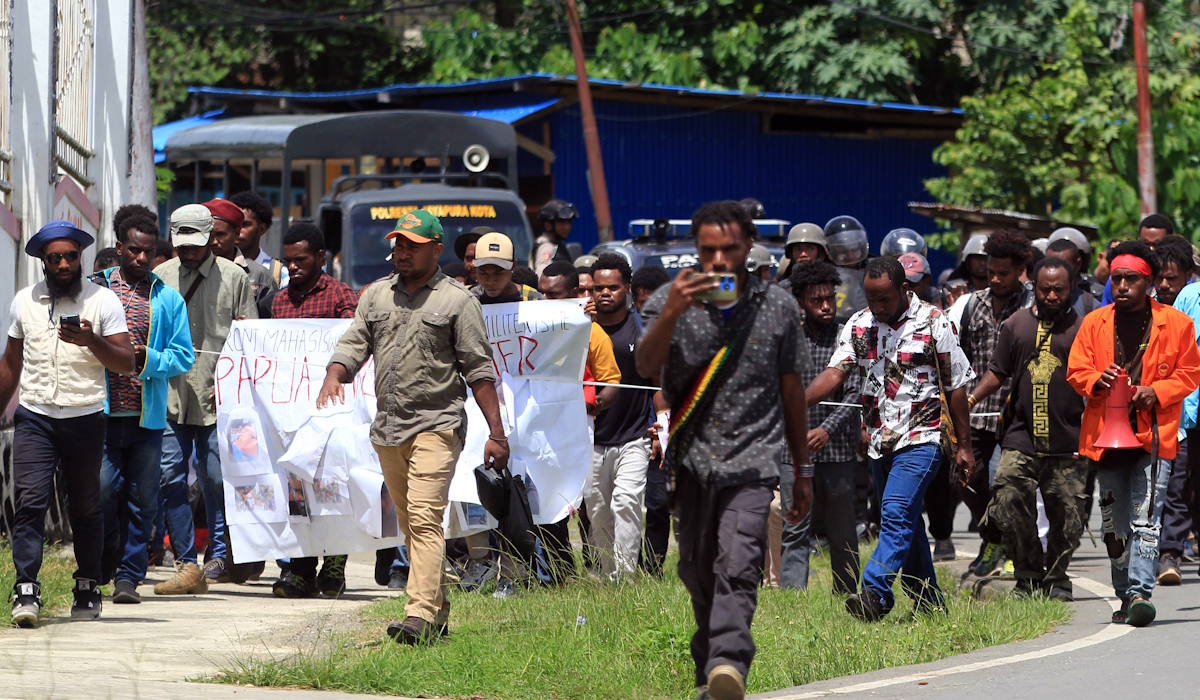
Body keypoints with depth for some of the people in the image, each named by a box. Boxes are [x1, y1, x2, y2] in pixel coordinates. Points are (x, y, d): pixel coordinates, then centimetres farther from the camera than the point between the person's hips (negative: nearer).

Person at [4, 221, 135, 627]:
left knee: (85, 508, 7)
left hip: (85, 420, -1)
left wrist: (90, 340, -21)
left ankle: (88, 590, 20)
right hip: (34, 418, 1)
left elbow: (126, 363, -4)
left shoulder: (102, 301, 1)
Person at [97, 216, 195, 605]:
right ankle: (100, 571, 13)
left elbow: (183, 357, 5)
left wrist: (146, 360, -12)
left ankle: (129, 575, 9)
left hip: (148, 416, 1)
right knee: (103, 492, -6)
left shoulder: (168, 300, 9)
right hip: (102, 412, -1)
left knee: (142, 497, 2)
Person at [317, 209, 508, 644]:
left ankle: (421, 616, -26)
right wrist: (334, 376, -13)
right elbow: (353, 346, 11)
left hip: (436, 425, -6)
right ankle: (439, 613, 20)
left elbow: (478, 370, -1)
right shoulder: (375, 295, 15)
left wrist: (496, 433, -5)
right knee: (410, 524, 11)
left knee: (424, 519, -18)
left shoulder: (456, 302, 0)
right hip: (387, 428, 6)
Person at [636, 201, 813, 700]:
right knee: (697, 572, 7)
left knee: (738, 568, -20)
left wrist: (803, 471, 20)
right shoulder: (670, 302, 5)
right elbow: (645, 368, -11)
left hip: (752, 458, -2)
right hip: (690, 459, 2)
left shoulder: (778, 307, 7)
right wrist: (670, 314, -28)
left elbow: (791, 391, 15)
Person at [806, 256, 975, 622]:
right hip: (879, 441, 6)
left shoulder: (934, 324, -5)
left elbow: (956, 386, 0)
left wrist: (964, 445, 0)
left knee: (896, 515, -19)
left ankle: (875, 593, -28)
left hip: (920, 439, -6)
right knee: (905, 524, 12)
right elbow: (835, 372, -6)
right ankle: (929, 603, 21)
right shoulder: (859, 326, 5)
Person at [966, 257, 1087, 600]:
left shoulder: (1083, 328, 6)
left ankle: (1056, 580, 17)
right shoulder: (1016, 325, 11)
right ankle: (1029, 578, 4)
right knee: (1009, 508, -9)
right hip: (1021, 438, 1)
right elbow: (997, 373, 15)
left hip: (1067, 443, -1)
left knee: (1065, 515, 1)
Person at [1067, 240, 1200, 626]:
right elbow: (1075, 370, 10)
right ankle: (1125, 595, 19)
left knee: (1145, 518, -14)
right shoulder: (1094, 323, 10)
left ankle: (1139, 592, -20)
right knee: (1115, 525, 9)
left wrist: (1156, 392, -11)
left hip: (1153, 433, -3)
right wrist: (1097, 381, -12)